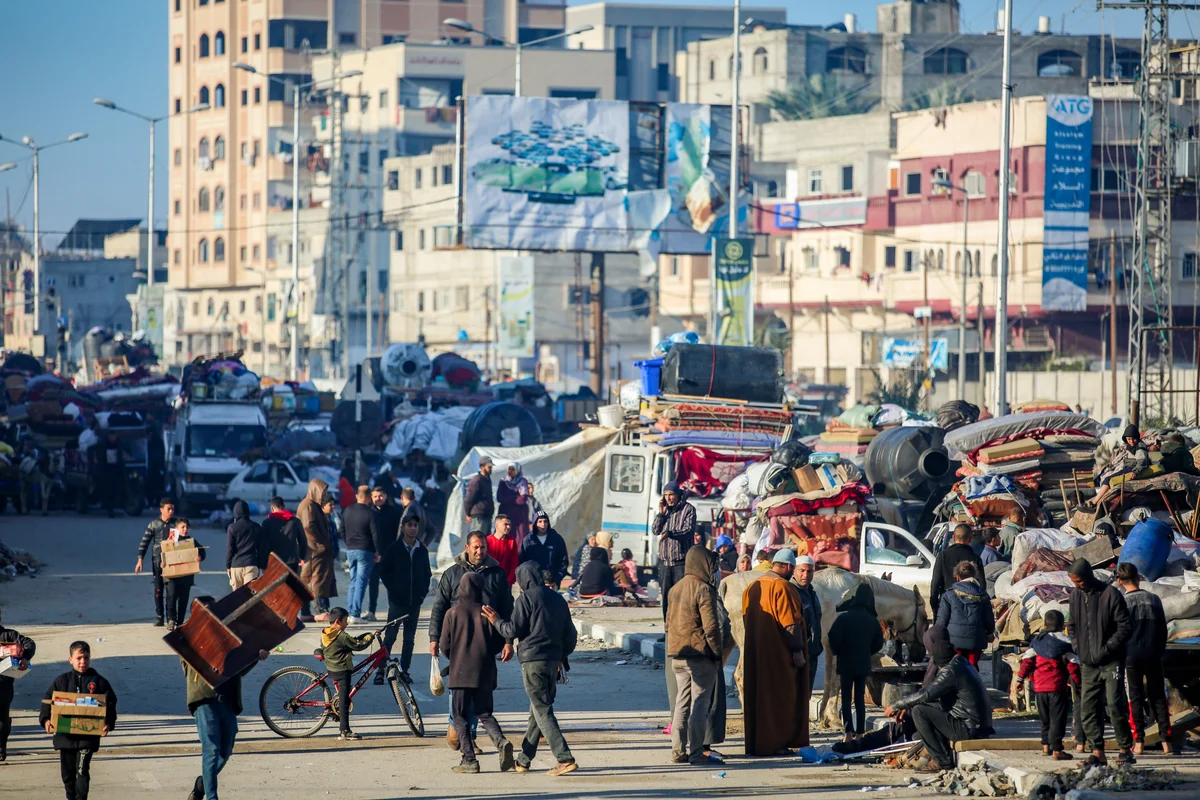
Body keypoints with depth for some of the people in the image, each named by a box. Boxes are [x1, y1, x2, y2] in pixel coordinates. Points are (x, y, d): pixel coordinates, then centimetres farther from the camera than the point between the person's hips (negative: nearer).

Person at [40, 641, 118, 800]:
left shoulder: (99, 682, 1)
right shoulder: (62, 681, 4)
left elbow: (110, 704, 2)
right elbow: (48, 701, 4)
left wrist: (109, 723, -14)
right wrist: (46, 720, -13)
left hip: (88, 735, -2)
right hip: (65, 735, 2)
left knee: (82, 771, -11)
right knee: (67, 772, 11)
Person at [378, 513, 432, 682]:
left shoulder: (422, 550, 7)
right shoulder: (394, 548, -2)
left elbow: (427, 573, 15)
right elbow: (383, 572, 1)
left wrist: (423, 591, 2)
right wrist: (393, 589, -6)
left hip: (415, 601, 3)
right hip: (397, 600, -3)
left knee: (409, 638, 7)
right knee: (390, 636, -4)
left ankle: (404, 670, 13)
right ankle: (380, 670, 0)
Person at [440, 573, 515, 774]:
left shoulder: (453, 614, -6)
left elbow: (444, 646, -3)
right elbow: (499, 643, 2)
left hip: (460, 673, -3)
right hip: (485, 674, 3)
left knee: (460, 716, 6)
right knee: (484, 714, 14)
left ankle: (469, 760, -2)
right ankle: (501, 742, -13)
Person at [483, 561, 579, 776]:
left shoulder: (526, 599, -7)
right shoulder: (557, 599, 13)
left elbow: (513, 631, -9)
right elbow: (570, 633, 16)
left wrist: (497, 621, 9)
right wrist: (562, 656, 28)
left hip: (532, 660, -7)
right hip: (553, 660, 7)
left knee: (542, 710, -7)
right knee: (538, 710, 15)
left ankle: (565, 759, -18)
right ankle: (524, 760, 22)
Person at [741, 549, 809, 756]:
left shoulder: (752, 588, 11)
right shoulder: (783, 587, -14)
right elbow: (790, 622, -17)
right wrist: (797, 651, -14)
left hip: (755, 653, 8)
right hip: (779, 653, -8)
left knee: (757, 696, 11)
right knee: (779, 698, -2)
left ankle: (754, 743, 12)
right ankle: (776, 743, -3)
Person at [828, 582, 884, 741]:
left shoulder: (843, 618, -12)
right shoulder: (873, 621, -1)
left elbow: (833, 638, -16)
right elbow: (878, 643, 6)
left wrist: (836, 652, 3)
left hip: (846, 663, -3)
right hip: (864, 664, 3)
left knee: (846, 698, 1)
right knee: (860, 698, 10)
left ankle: (849, 733, -10)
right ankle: (860, 733, 6)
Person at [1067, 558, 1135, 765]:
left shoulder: (1111, 595, -10)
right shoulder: (1075, 596, 8)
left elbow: (1125, 627, -10)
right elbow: (1072, 626, 19)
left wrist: (1105, 650, -14)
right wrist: (1079, 649, 4)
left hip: (1111, 662, -6)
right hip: (1088, 664, 6)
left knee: (1115, 705, -8)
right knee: (1088, 708, 1)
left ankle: (1126, 749, 0)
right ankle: (1097, 751, 6)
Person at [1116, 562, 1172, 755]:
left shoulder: (1122, 602, -7)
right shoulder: (1154, 599, 3)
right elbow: (1163, 628, 8)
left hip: (1131, 656, -2)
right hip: (1153, 655, 2)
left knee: (1136, 698, 2)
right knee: (1158, 697, 6)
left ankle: (1139, 741, -2)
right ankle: (1165, 740, 1)